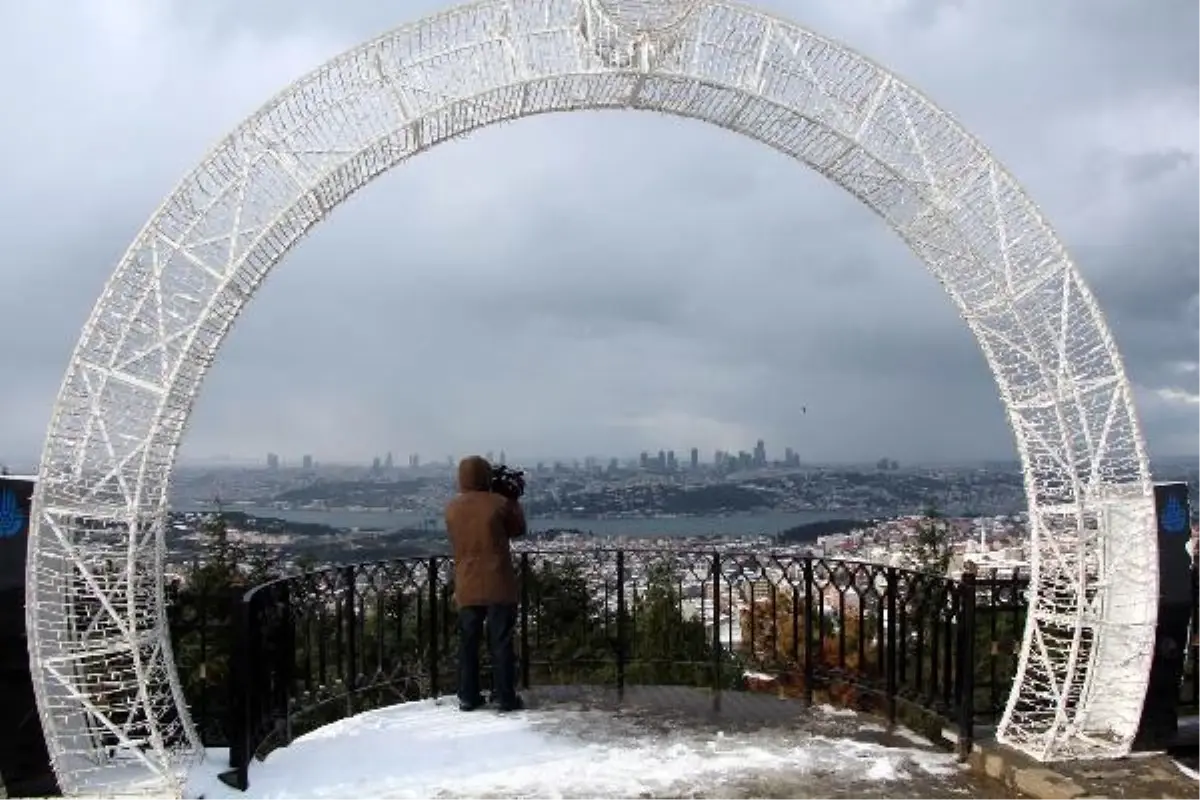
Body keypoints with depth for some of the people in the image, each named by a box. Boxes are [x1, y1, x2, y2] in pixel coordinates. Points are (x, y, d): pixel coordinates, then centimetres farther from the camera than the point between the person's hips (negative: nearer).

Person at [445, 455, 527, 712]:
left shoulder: (452, 508, 2)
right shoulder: (500, 503, -9)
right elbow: (518, 529, 7)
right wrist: (513, 501, 18)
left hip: (467, 587, 3)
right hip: (499, 585, -3)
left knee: (468, 642, 11)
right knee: (501, 642, 3)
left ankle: (468, 696, 15)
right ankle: (505, 697, 6)